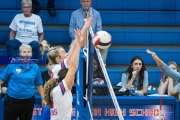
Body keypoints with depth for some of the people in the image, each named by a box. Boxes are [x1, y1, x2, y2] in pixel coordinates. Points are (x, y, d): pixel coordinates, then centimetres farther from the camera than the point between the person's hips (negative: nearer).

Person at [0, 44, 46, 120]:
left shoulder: (35, 67, 0)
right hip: (12, 100, -2)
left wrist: (43, 98, 7)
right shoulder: (12, 65, -5)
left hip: (28, 101, 2)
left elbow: (39, 85, 7)